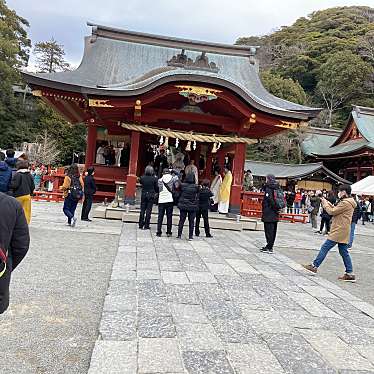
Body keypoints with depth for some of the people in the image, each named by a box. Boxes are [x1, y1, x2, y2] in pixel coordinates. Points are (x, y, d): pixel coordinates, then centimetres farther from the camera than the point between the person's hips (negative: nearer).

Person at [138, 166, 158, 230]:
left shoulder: (142, 178, -6)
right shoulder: (154, 179, -10)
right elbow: (156, 187, -4)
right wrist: (156, 192, 15)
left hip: (143, 195, 2)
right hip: (151, 195, -2)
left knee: (142, 210, 9)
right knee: (148, 210, 3)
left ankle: (141, 225, 12)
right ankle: (146, 226, 5)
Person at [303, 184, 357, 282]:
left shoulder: (345, 203, -16)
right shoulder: (349, 203, 16)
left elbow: (332, 212, -14)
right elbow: (336, 211, 19)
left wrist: (325, 204, 0)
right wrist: (329, 204, 10)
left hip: (339, 231, -10)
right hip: (343, 232, 10)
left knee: (325, 248, -5)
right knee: (344, 252, 11)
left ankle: (314, 266, 0)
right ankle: (350, 274, 12)